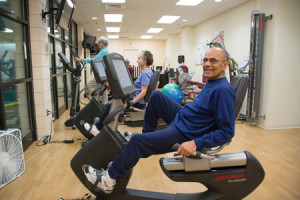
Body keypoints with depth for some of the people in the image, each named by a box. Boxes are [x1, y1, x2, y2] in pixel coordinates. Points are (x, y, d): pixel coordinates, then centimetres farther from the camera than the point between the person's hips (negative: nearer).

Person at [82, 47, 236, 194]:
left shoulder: (223, 90, -24)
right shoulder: (212, 82, 5)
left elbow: (227, 131, -26)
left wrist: (195, 143, -32)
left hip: (184, 134, -9)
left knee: (137, 141, -12)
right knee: (157, 96, 11)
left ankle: (108, 180, 6)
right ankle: (147, 133, 24)